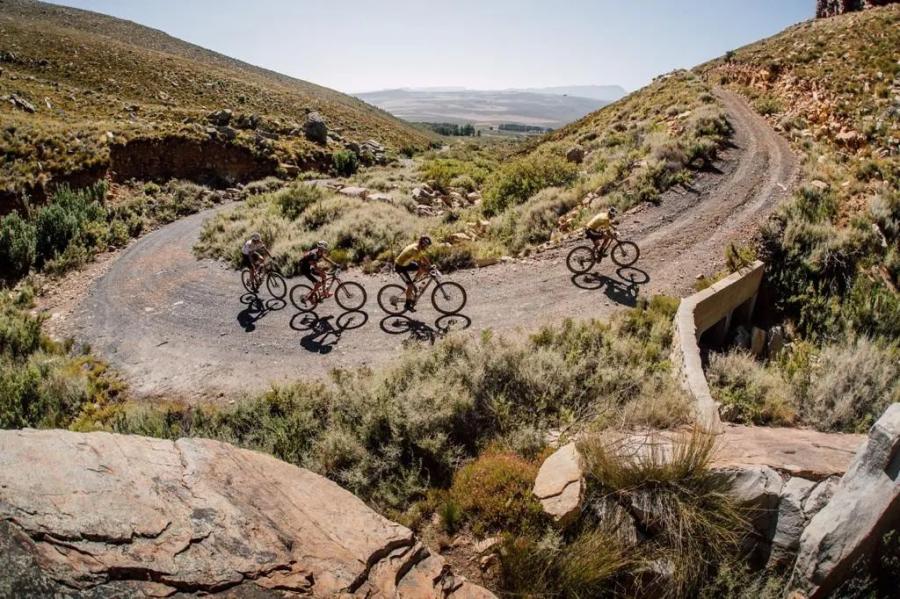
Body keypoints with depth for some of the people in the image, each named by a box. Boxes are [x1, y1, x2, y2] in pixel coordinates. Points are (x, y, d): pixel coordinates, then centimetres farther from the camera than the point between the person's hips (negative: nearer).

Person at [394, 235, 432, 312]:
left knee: (423, 269, -1)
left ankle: (413, 282, 13)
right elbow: (419, 263, -32)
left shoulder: (419, 248, -3)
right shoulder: (415, 249, -31)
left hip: (406, 263, 9)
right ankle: (408, 304, 4)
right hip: (400, 266, -9)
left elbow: (423, 258, 10)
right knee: (410, 285, -11)